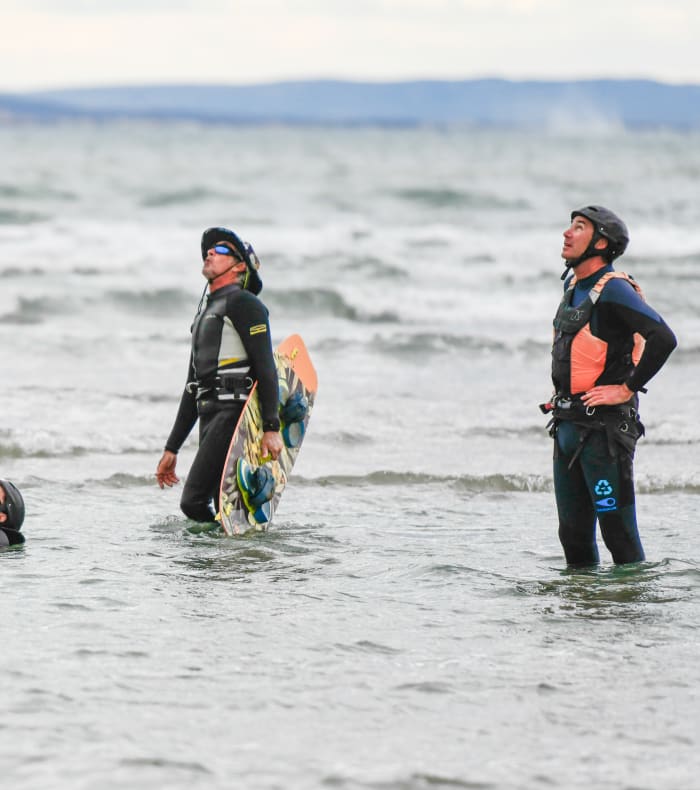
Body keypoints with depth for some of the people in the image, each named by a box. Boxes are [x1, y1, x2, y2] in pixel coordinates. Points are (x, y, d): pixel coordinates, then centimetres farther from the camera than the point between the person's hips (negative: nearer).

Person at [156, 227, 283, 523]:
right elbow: (192, 388, 29)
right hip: (210, 417, 9)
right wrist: (171, 449, 25)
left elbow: (266, 368, -11)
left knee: (194, 502, -19)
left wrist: (271, 428, -20)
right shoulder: (205, 313, 28)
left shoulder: (243, 303, -1)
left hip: (235, 411, -9)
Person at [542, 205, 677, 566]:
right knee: (574, 533, 12)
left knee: (618, 530, -8)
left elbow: (663, 338, -25)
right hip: (567, 427, 9)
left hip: (604, 428, -9)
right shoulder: (574, 286, 14)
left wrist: (627, 389, -18)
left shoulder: (614, 290, -14)